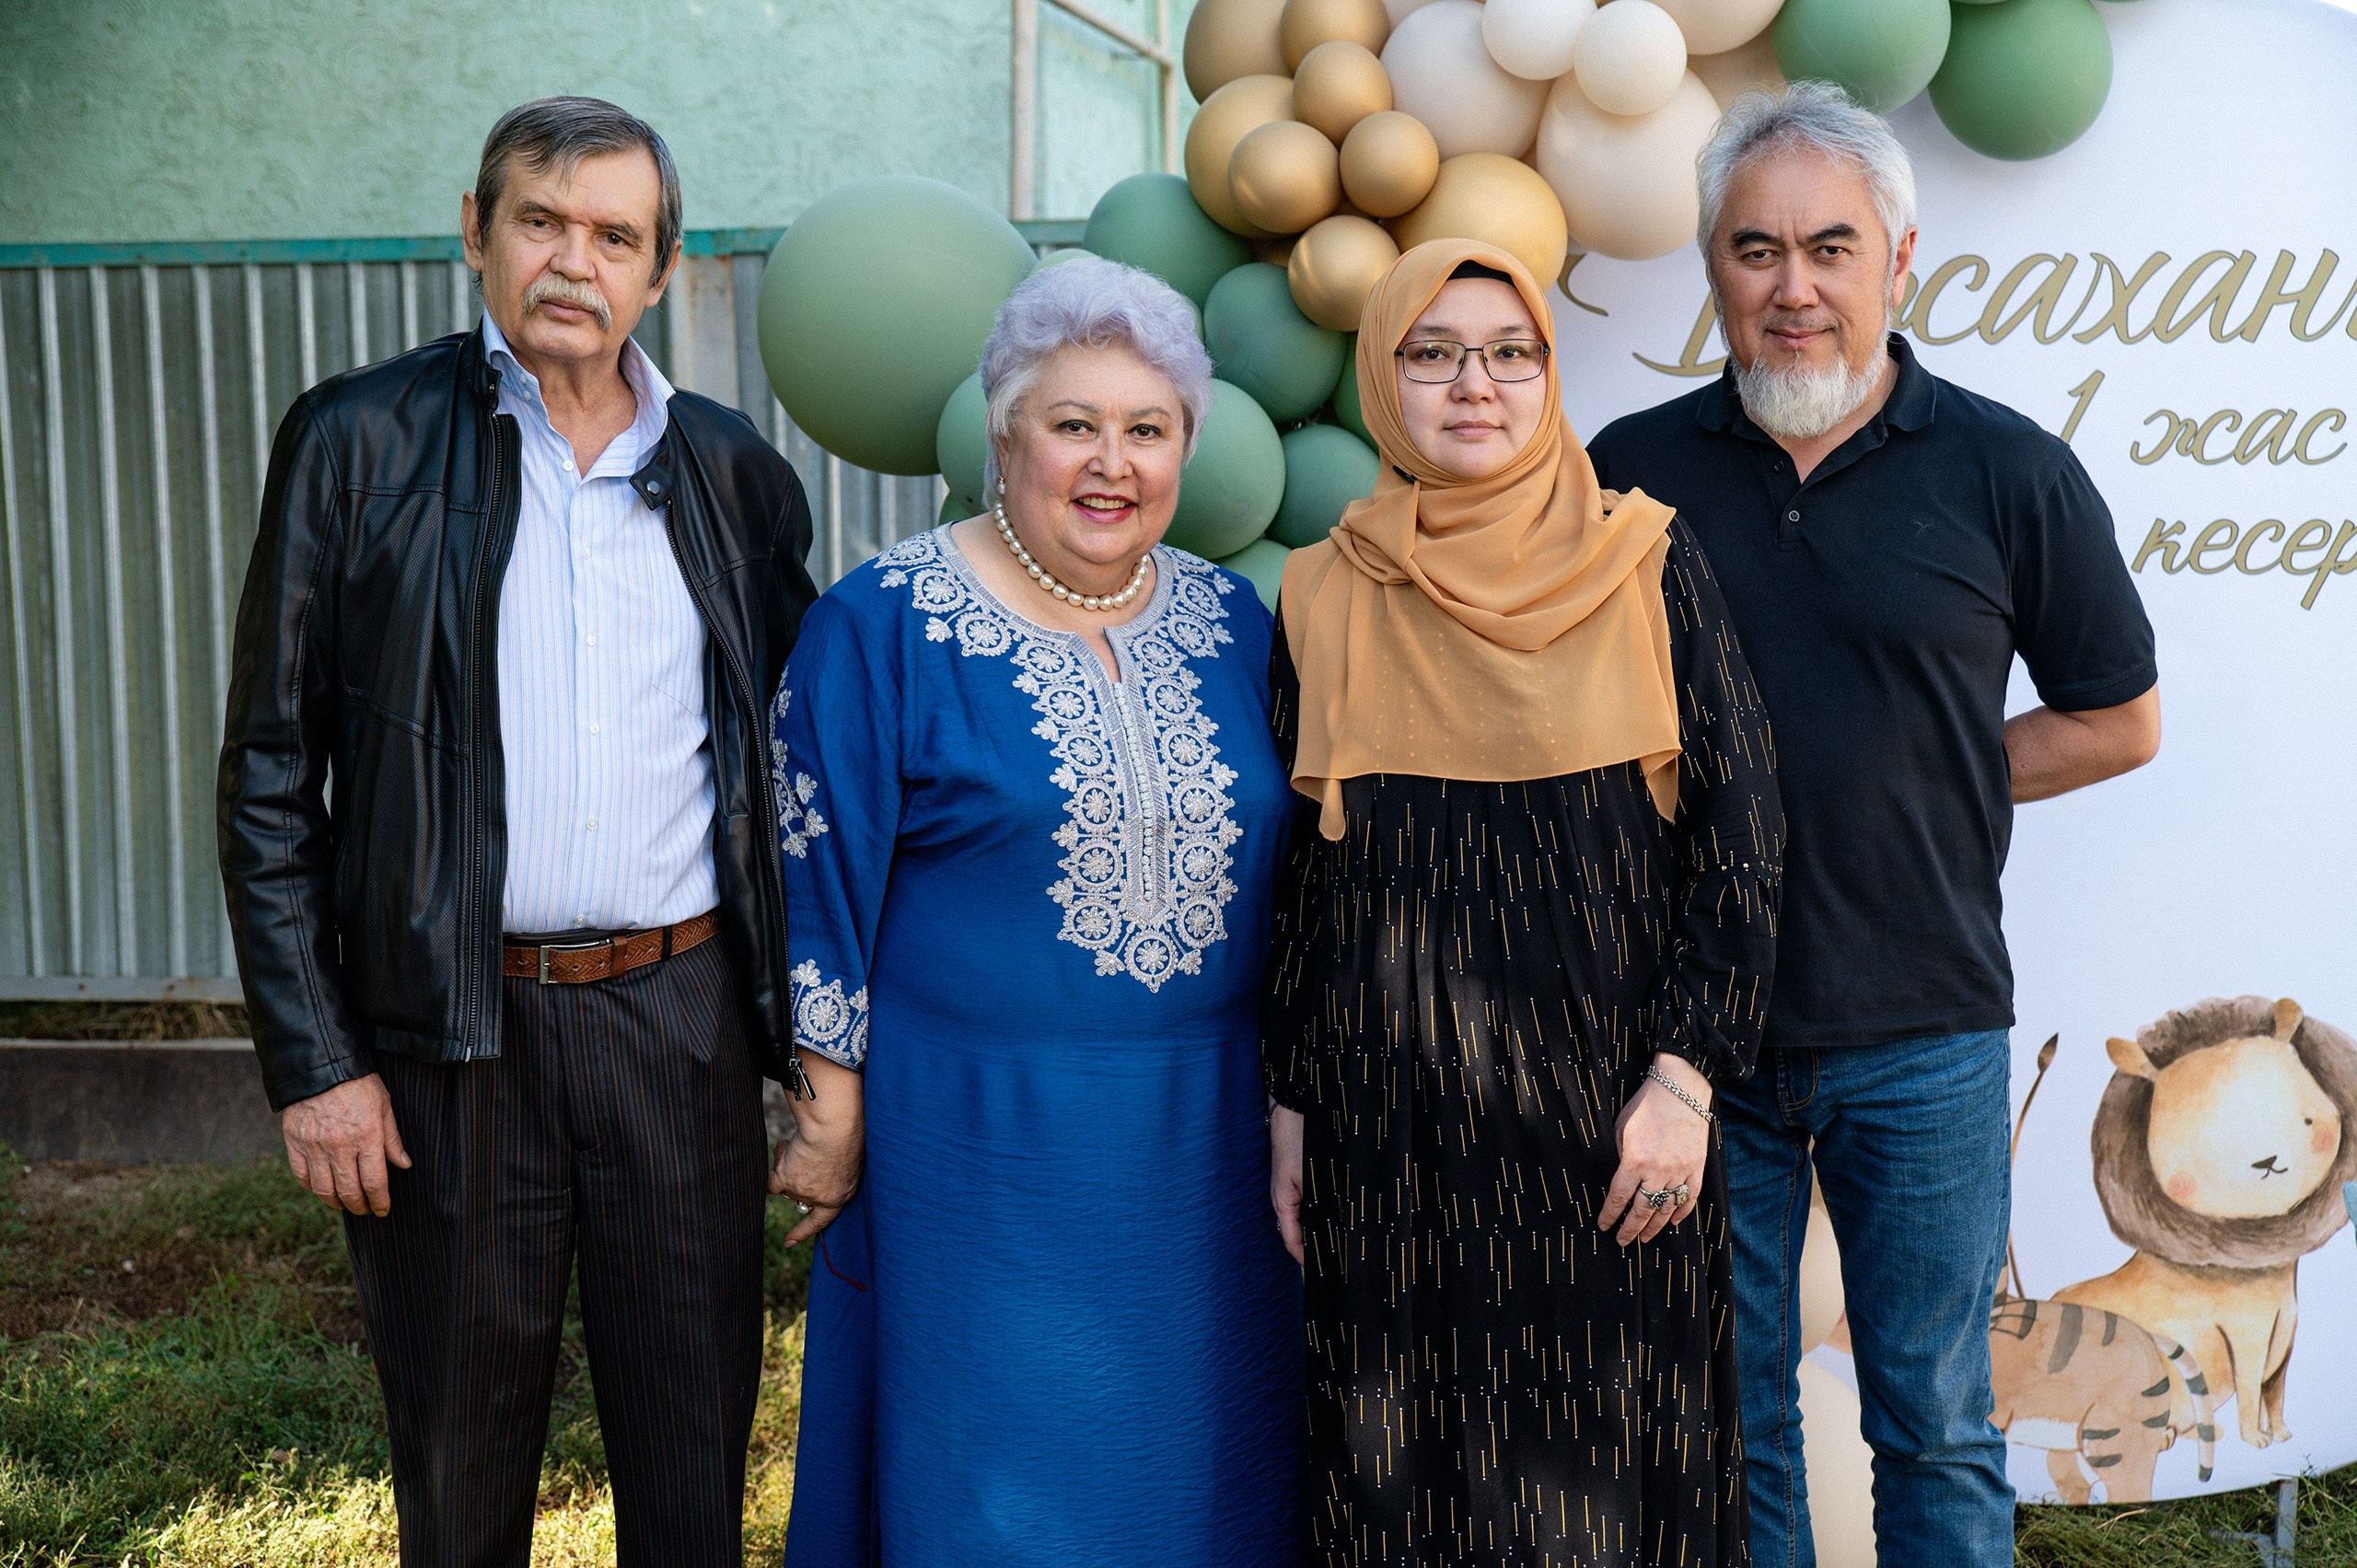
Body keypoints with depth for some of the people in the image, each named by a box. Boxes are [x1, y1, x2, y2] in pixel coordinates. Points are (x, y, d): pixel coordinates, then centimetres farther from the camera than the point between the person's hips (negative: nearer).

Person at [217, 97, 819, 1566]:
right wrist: (313, 1058, -6)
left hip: (683, 1018, 2)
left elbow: (787, 765, 11)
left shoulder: (733, 469, 6)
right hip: (447, 1032, -1)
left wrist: (805, 1026, 7)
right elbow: (271, 775, -1)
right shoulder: (357, 442, -1)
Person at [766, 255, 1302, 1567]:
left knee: (1195, 1456, 16)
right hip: (979, 1143, -4)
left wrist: (1284, 1095, 11)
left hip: (1202, 1140, 5)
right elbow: (823, 883, -6)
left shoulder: (1231, 620, 5)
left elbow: (1276, 873, 12)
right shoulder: (884, 626, -8)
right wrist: (835, 1113, -6)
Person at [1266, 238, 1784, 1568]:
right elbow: (1302, 872, 9)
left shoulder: (1647, 565, -1)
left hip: (1607, 1099, -1)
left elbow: (1741, 826, -3)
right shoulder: (1327, 600, 5)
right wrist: (1292, 1107, 8)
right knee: (1407, 1459, 8)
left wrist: (1687, 1073, -10)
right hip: (1392, 1113, 2)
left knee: (1607, 1458, 5)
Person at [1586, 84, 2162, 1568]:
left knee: (1936, 1430, 12)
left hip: (1921, 1037, -1)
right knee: (1728, 1420, 14)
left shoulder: (2007, 471, -3)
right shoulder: (1631, 471, 0)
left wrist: (1928, 778, -2)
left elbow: (2118, 723, 7)